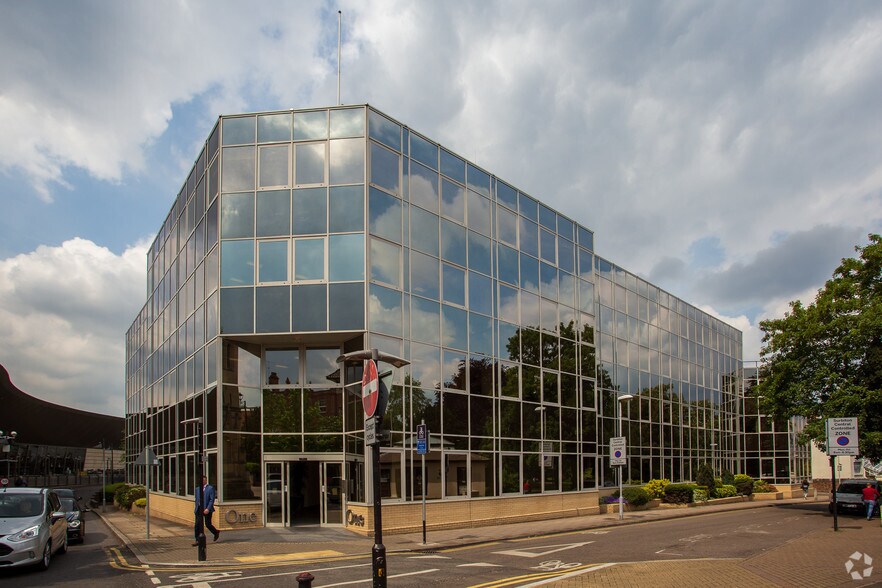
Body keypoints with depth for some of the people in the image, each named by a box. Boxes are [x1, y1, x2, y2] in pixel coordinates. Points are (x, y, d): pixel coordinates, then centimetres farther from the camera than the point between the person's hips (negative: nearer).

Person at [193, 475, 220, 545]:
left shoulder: (210, 488, -6)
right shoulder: (198, 488, 11)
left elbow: (212, 500, -11)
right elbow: (196, 499, 18)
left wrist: (208, 509, -20)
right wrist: (196, 508, 14)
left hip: (207, 509, -5)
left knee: (207, 524, 0)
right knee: (197, 525, -3)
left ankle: (216, 532, 27)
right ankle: (197, 540, 4)